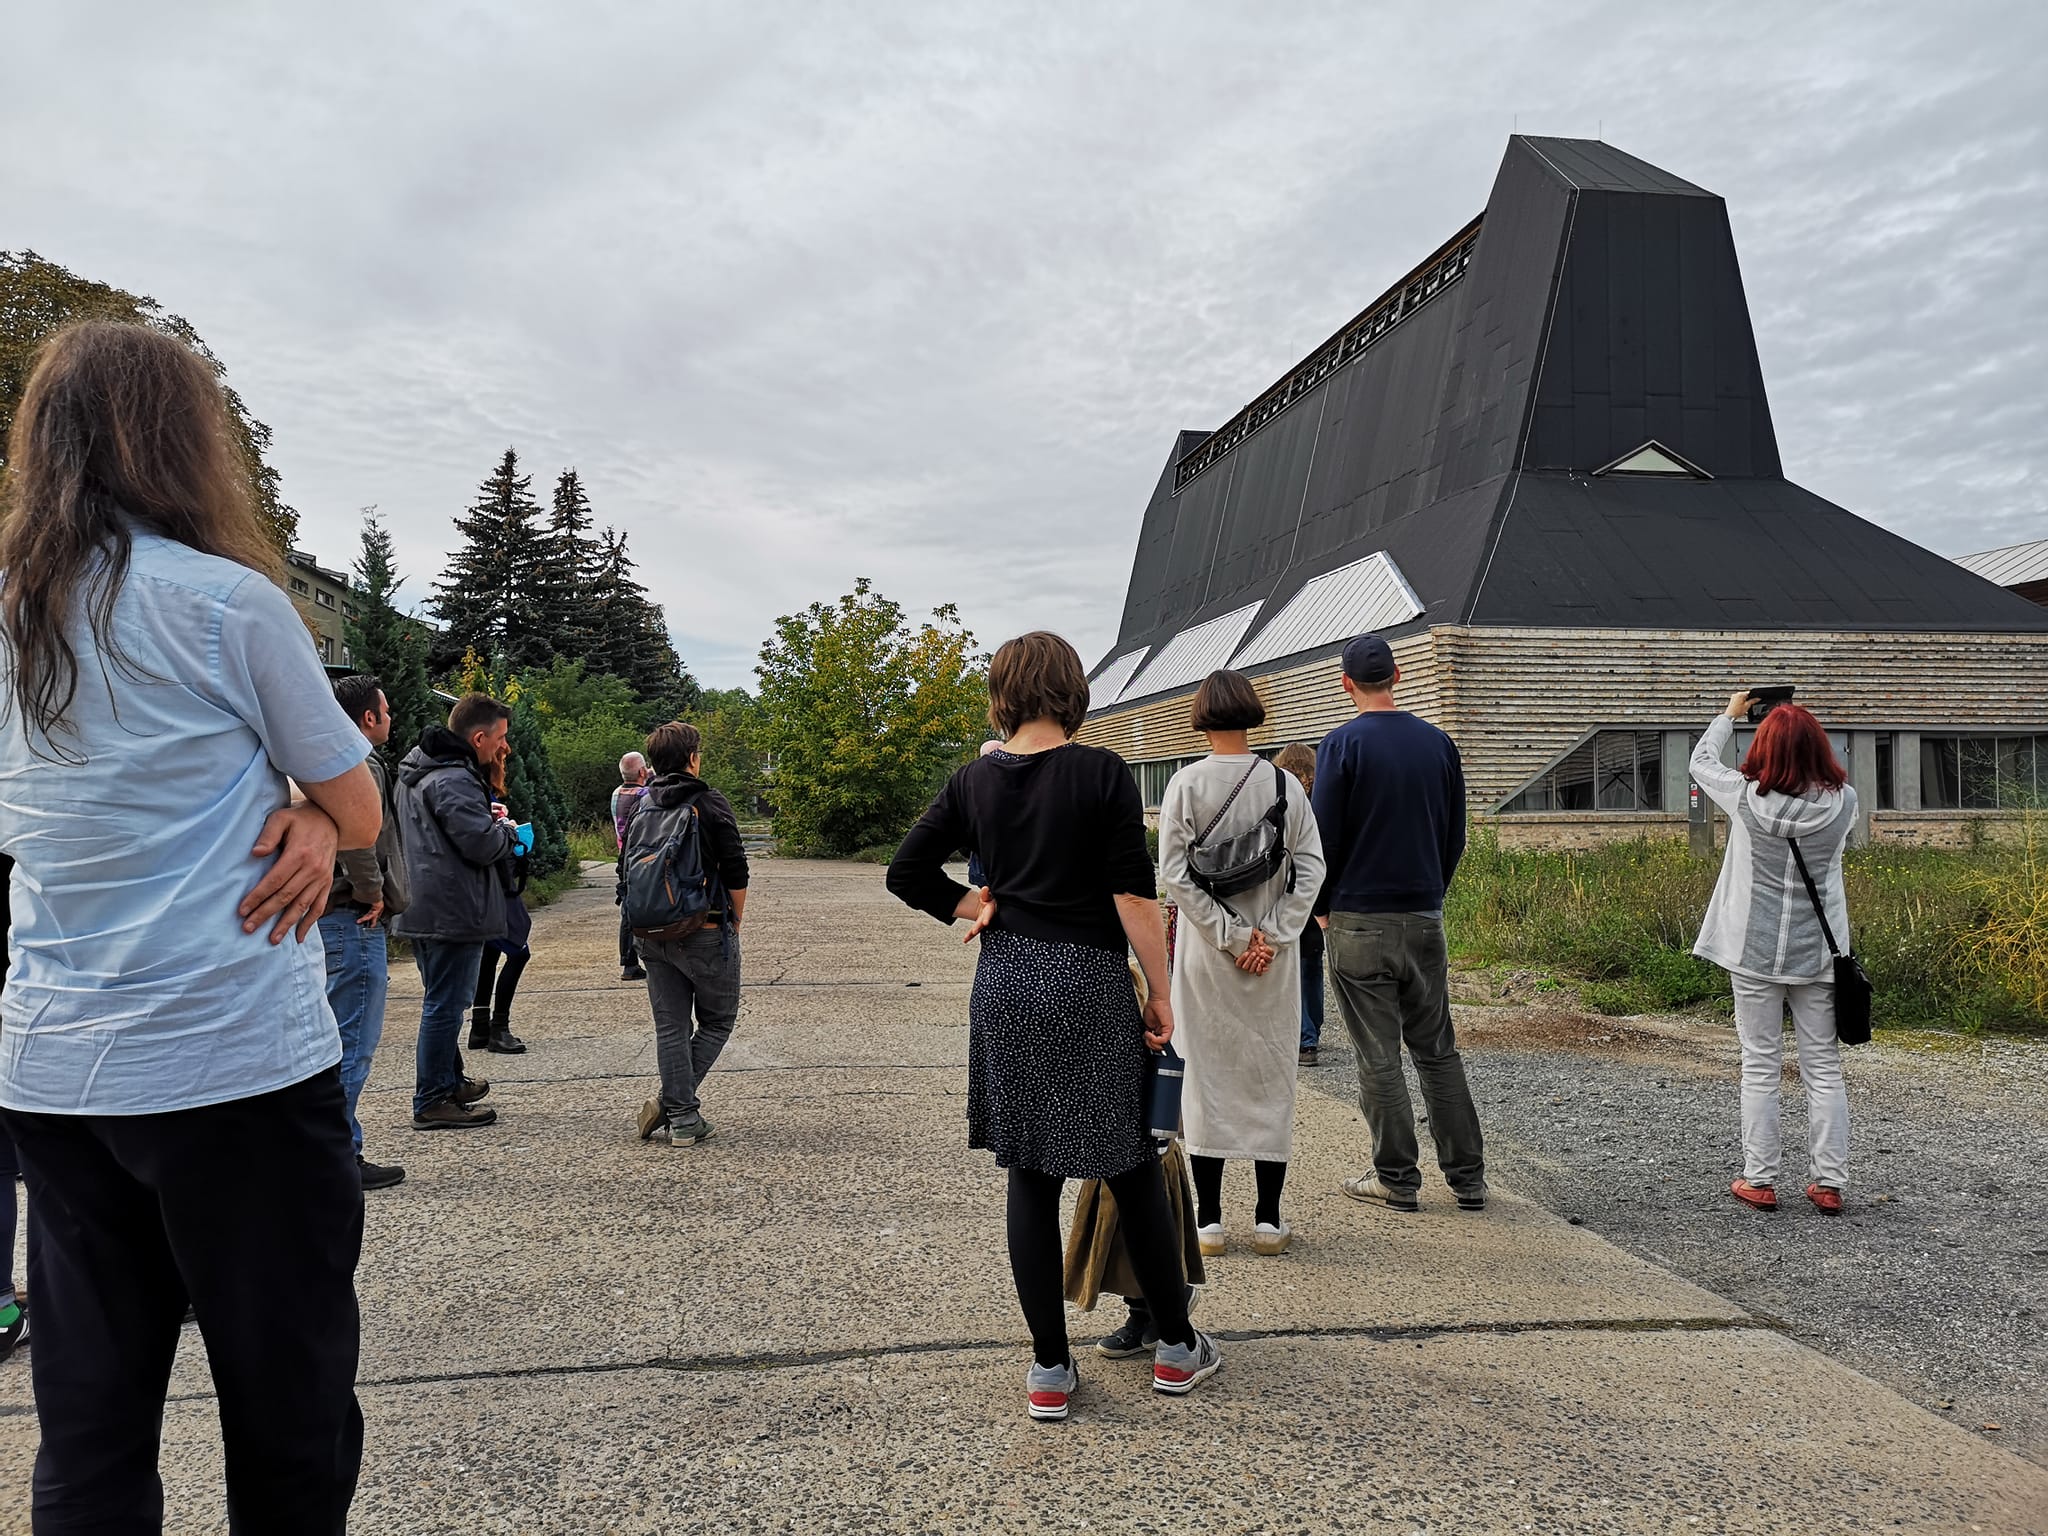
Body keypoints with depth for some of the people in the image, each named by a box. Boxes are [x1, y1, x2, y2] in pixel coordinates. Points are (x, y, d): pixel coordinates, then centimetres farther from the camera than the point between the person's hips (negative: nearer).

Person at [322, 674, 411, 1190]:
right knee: (353, 1041, -5)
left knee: (333, 1038, 17)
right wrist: (372, 892, -17)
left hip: (326, 914, 10)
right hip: (353, 920, -10)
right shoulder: (363, 766, -14)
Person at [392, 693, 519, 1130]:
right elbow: (482, 844, -25)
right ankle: (432, 1102, 3)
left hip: (424, 909, 11)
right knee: (445, 1004, -3)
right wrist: (504, 829, -4)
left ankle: (448, 1082, 34)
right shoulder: (453, 780, -20)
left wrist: (486, 816, 8)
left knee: (442, 1000, 21)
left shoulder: (418, 771, 14)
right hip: (453, 910, -11)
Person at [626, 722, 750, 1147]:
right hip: (705, 933, -5)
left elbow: (624, 872, 11)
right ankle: (671, 1101, -2)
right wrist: (735, 921, 4)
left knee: (670, 1026, 11)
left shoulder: (639, 809, 8)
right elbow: (735, 873, -10)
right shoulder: (710, 804, -8)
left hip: (652, 935, 5)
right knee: (717, 1021, 10)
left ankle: (682, 1119, 10)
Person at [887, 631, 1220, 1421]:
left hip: (1004, 985, 4)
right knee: (1132, 1169, 10)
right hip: (1088, 984, -3)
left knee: (1031, 1178, 10)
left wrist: (974, 908, 10)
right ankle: (1176, 1347, 24)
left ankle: (1050, 1371, 17)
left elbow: (906, 872, 6)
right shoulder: (1103, 772, -8)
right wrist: (1160, 994, -4)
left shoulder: (975, 780, 4)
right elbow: (1134, 897, -11)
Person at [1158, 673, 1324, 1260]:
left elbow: (1175, 875, -12)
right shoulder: (1283, 783, -2)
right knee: (1272, 1077, 10)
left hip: (1204, 954, -1)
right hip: (1275, 957, 1)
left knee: (1205, 1076, 7)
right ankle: (1268, 1220, 15)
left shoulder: (1186, 783, -7)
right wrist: (1269, 936, -7)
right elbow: (1311, 869, -6)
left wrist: (1232, 936, -9)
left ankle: (1208, 1219, 12)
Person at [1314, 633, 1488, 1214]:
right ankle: (1467, 1176, 16)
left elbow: (1325, 835, -9)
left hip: (1360, 921, -5)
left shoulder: (1343, 744, -9)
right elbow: (1456, 834, 11)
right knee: (1438, 1050, 13)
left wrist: (1324, 906, 5)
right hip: (1425, 919, 5)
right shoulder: (1437, 742, 6)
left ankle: (1397, 1179, 9)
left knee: (1378, 1056, 3)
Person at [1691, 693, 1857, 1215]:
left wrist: (1731, 714, 20)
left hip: (1756, 951, -1)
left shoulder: (1747, 798, -13)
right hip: (1817, 952, 2)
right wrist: (1798, 728, 19)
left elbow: (1701, 761, 5)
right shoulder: (1842, 802, -9)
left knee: (1760, 1066, 7)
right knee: (1824, 1067, 10)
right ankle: (1829, 1182, 13)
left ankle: (1759, 1180, 11)